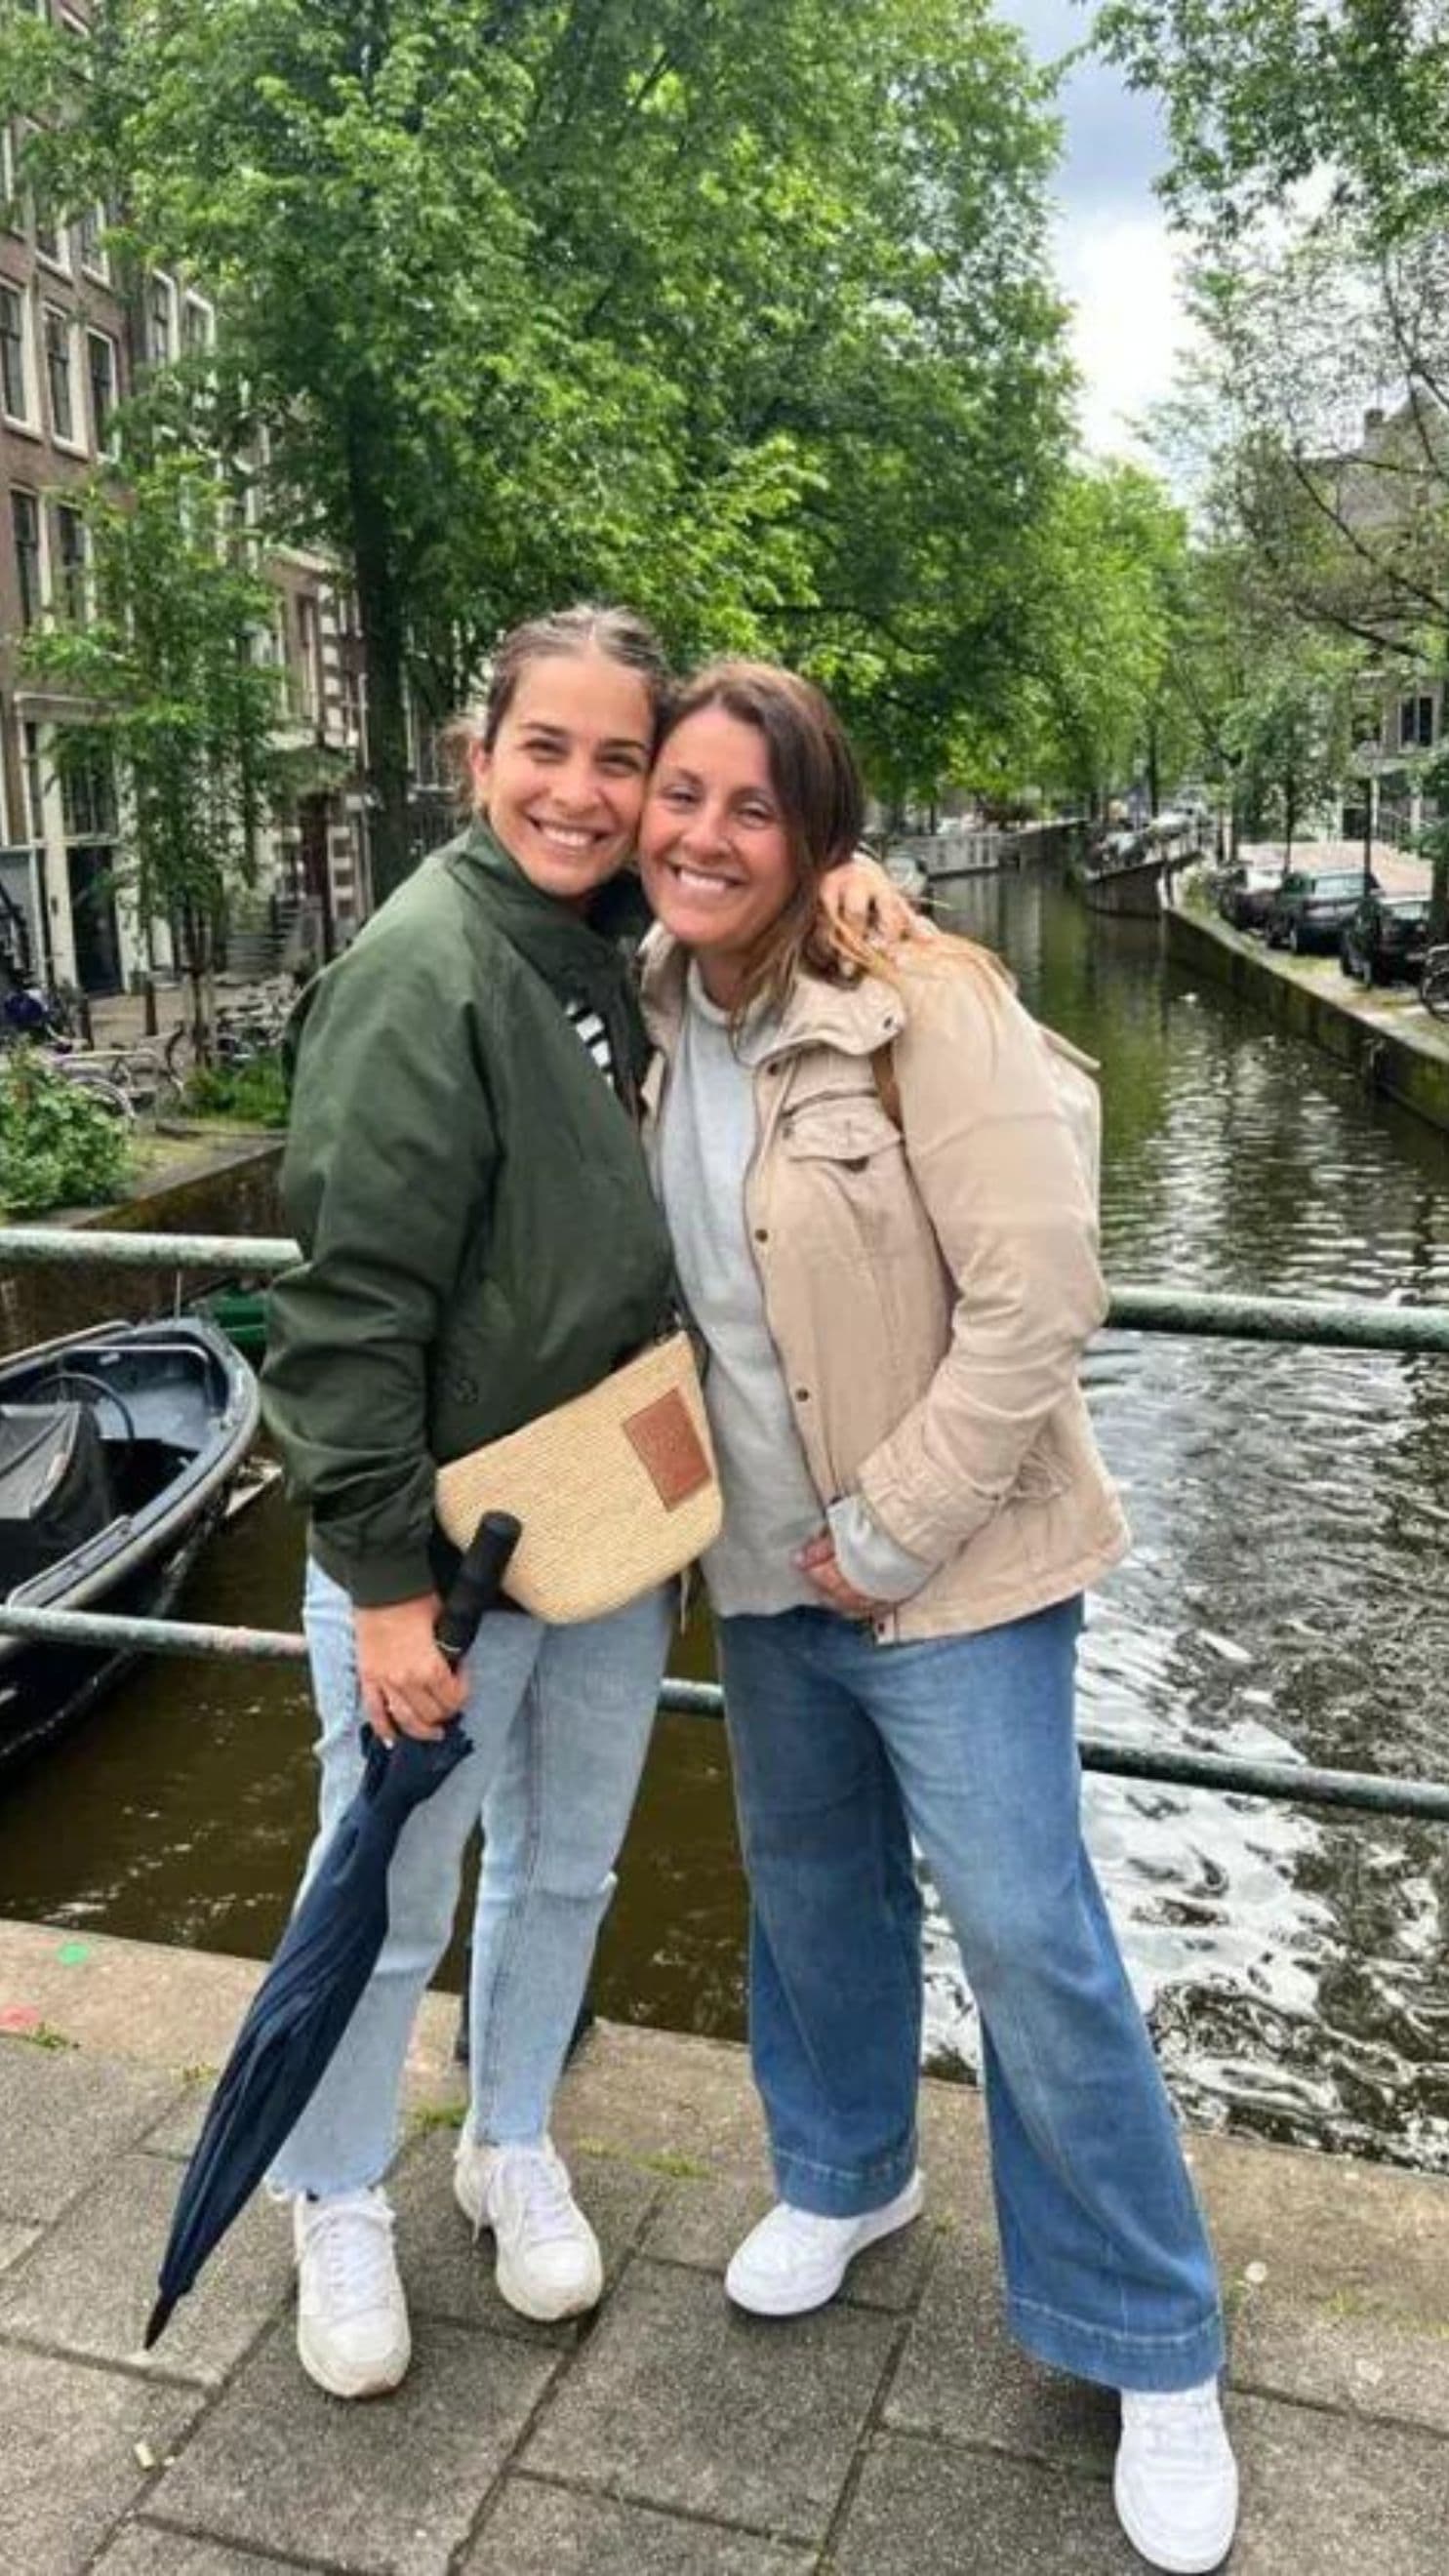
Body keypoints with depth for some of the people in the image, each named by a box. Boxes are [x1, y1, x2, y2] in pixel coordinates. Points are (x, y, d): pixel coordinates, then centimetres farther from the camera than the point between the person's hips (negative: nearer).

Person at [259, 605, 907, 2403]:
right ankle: (336, 2207, 37)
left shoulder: (618, 963, 4)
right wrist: (384, 1576, -21)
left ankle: (513, 2148, 44)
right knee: (389, 1901, 12)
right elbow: (350, 1299, -21)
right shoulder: (423, 968, -18)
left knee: (565, 1869, 21)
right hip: (445, 1549, -6)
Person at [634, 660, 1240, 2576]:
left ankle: (1156, 2354, 25)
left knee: (1030, 1945, 2)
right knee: (810, 1894, 22)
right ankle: (844, 2173, 50)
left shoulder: (924, 1003, -19)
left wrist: (889, 1533, -18)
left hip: (948, 1569, -6)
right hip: (764, 1562, 6)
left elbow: (1038, 1295, -21)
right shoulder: (654, 1011, 1)